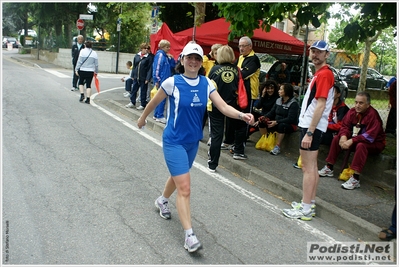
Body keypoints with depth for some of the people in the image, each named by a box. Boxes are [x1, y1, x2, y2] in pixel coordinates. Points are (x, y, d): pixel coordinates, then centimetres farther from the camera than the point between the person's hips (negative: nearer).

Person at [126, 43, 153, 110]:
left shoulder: (149, 57, -7)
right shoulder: (136, 56, 6)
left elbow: (150, 68, -10)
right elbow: (134, 66, 12)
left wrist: (148, 78, -15)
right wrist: (132, 75, 9)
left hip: (143, 78, -4)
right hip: (136, 77, 5)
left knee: (143, 91, 5)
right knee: (134, 89, 13)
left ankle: (143, 104, 16)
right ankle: (132, 103, 27)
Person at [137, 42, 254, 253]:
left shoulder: (206, 83, -3)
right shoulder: (172, 82, -14)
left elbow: (223, 106, -12)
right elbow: (154, 102, 1)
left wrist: (241, 115, -29)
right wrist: (143, 117, 14)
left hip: (193, 141, 6)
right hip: (174, 141, -5)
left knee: (178, 176, 25)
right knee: (184, 188, -10)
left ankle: (162, 200, 55)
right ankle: (189, 235, -3)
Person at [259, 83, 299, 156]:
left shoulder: (293, 104, -15)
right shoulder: (278, 100, 6)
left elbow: (290, 119, -24)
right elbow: (272, 112, 7)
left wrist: (276, 122, -31)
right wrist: (265, 117, -14)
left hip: (290, 126, -7)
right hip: (277, 123, 7)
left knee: (281, 125, -40)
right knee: (262, 122, -12)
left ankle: (277, 147, -30)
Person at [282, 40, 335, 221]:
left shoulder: (324, 74, -14)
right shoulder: (320, 74, 17)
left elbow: (320, 106, -21)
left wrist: (309, 133, -24)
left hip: (312, 127, -10)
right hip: (310, 125, 10)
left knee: (308, 167, -5)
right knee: (311, 167, 14)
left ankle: (305, 209, 2)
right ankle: (310, 204, 24)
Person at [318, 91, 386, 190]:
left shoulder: (373, 114, -23)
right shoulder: (352, 111, -4)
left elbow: (370, 136, -30)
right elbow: (345, 126, 0)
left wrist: (351, 141, -36)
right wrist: (343, 136, -23)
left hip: (375, 144, -7)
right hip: (356, 140, 7)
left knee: (361, 145, -37)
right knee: (337, 138, -3)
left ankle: (355, 179, -36)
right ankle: (329, 168, 4)